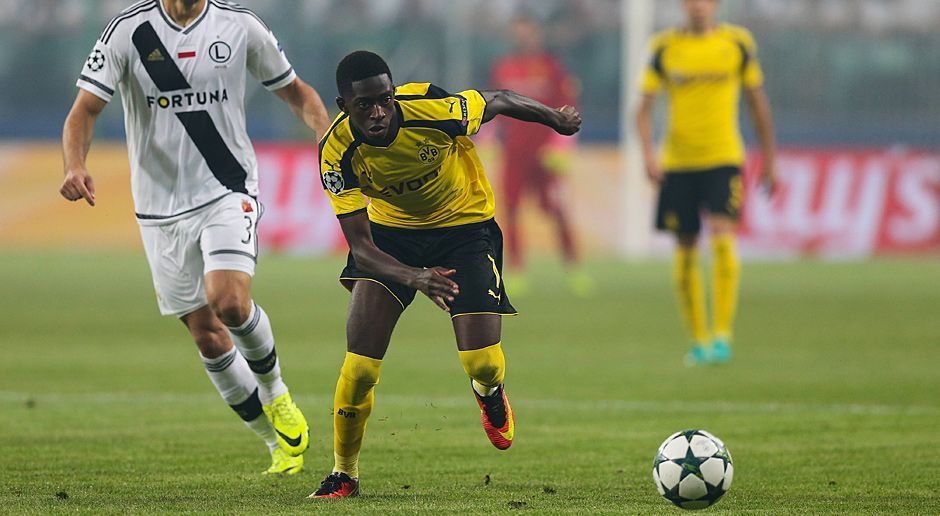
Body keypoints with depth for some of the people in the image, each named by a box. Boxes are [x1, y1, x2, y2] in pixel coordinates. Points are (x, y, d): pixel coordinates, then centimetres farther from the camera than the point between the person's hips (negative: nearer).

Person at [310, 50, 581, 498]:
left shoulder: (432, 109, -31)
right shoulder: (337, 154, -25)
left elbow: (499, 101, -10)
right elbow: (360, 246, -25)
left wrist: (557, 120, 7)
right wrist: (414, 278, -44)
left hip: (465, 224, -1)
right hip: (391, 231, 1)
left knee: (483, 365, -13)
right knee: (359, 365, -14)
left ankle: (489, 393, 27)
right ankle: (343, 474, 7)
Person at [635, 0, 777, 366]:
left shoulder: (738, 43, 2)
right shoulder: (664, 47, 2)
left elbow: (758, 102, 11)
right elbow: (644, 106, 2)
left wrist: (769, 159, 13)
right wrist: (648, 154, -13)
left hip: (723, 160, -2)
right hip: (677, 163, 2)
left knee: (722, 237, -20)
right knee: (685, 251, 5)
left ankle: (722, 335, -17)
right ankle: (698, 340, 17)